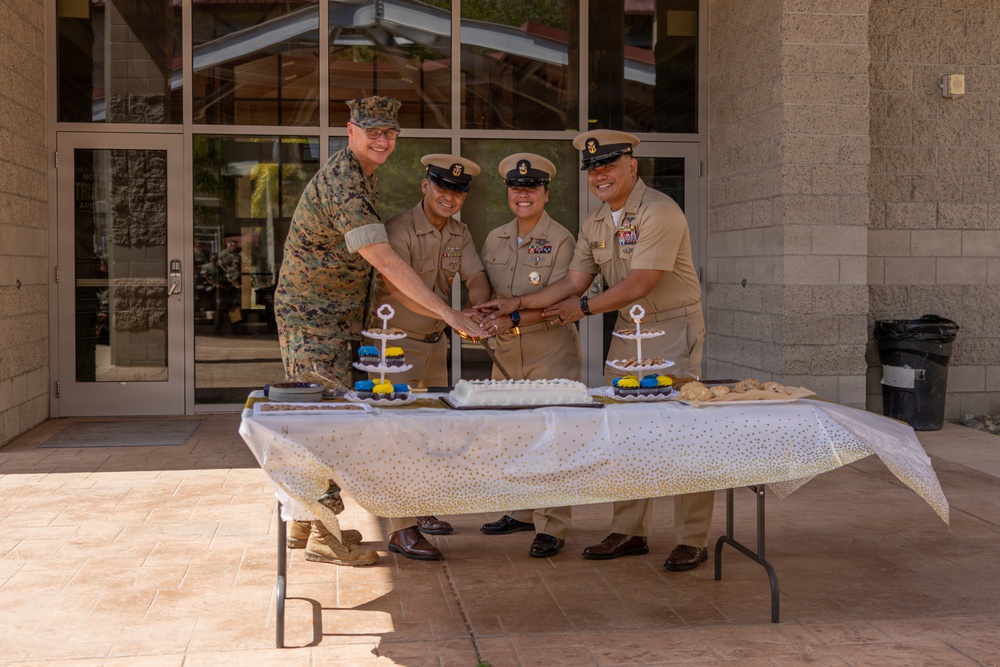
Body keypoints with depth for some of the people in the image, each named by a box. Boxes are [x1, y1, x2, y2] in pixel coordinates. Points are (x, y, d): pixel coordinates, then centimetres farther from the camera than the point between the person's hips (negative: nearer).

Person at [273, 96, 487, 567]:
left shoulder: (361, 175, 10)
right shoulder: (342, 183, -23)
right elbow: (383, 259, -30)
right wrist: (446, 313, -31)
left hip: (335, 316, 10)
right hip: (313, 316, -10)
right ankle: (324, 536, 1)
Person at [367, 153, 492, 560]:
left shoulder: (460, 234, 6)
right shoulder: (400, 229, -18)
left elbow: (476, 277, -6)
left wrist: (480, 309, -30)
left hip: (435, 343, 8)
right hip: (395, 342, -8)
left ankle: (420, 510, 28)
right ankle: (400, 530, -9)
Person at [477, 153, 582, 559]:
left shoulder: (560, 240, -6)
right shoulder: (495, 240, 12)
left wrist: (515, 319, -24)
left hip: (551, 351, -6)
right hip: (507, 353, 6)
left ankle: (552, 528, -1)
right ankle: (522, 512, 26)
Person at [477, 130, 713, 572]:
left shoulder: (659, 212, -17)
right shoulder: (594, 224, 9)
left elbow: (638, 285, -20)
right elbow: (574, 281, 11)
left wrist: (584, 308, -8)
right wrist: (516, 304, 4)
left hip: (672, 329, -8)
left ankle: (693, 541, 4)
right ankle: (630, 532, 18)